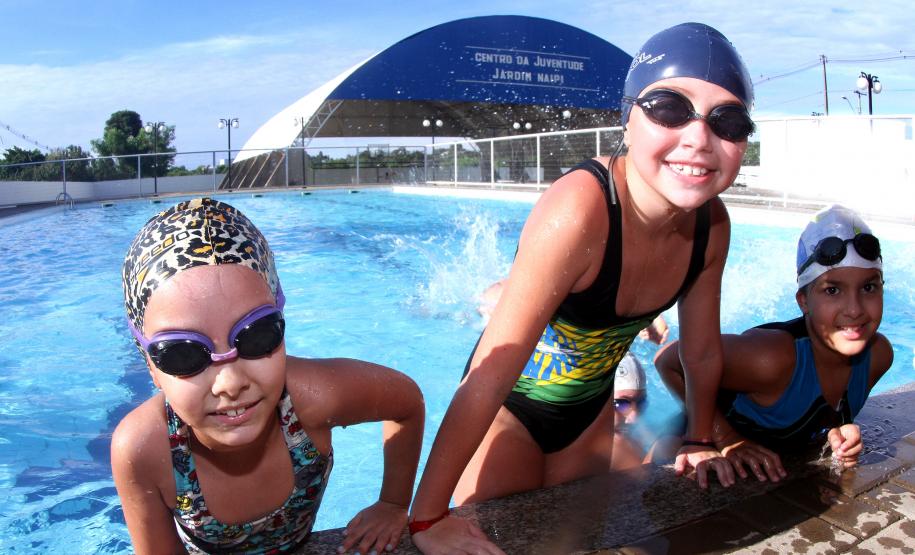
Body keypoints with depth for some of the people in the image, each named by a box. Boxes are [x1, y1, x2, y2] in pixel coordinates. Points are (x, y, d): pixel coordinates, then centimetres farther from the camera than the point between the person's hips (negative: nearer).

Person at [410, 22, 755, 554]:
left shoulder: (712, 224, -16)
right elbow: (489, 377, -37)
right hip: (511, 404, -5)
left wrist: (701, 442, 11)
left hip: (591, 407, 6)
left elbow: (703, 351, 0)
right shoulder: (580, 210, -37)